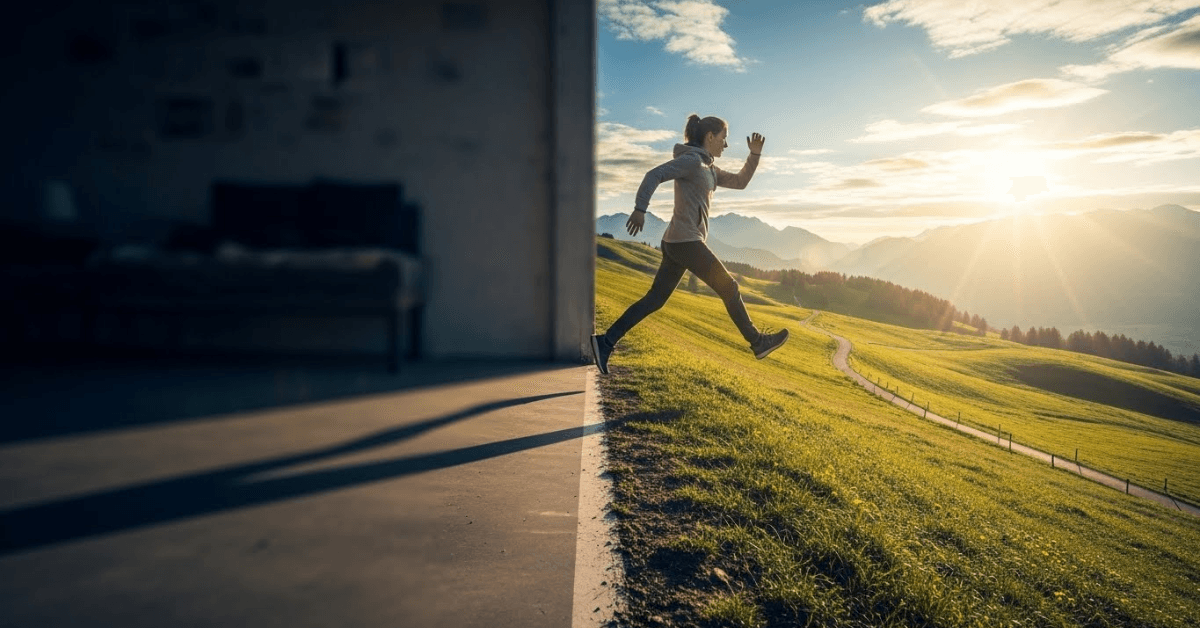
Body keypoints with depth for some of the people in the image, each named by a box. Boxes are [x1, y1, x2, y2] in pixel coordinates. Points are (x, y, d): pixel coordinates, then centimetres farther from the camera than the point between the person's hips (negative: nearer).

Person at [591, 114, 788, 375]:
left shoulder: (706, 167, 21)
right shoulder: (691, 160, -9)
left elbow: (740, 182, 26)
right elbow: (654, 175, -20)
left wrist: (755, 153, 15)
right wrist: (640, 209, -31)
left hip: (677, 244, 10)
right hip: (686, 241, -10)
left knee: (655, 299, 6)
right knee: (728, 288, 3)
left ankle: (606, 342, 2)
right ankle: (757, 341, 17)